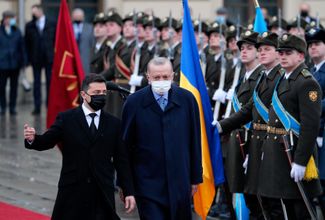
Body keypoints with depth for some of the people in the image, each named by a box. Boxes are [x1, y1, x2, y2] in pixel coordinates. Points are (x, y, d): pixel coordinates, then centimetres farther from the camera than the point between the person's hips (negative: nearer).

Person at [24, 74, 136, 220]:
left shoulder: (113, 124, 8)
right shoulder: (66, 119, 2)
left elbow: (121, 160, 8)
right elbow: (47, 141, -7)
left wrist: (128, 192, 4)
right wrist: (33, 139, -31)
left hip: (103, 194, 1)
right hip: (72, 191, -1)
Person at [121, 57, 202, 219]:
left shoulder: (187, 99, -1)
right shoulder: (134, 102, -5)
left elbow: (195, 141, 6)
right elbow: (125, 144, 0)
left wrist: (195, 177, 8)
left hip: (180, 182, 2)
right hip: (147, 183, -2)